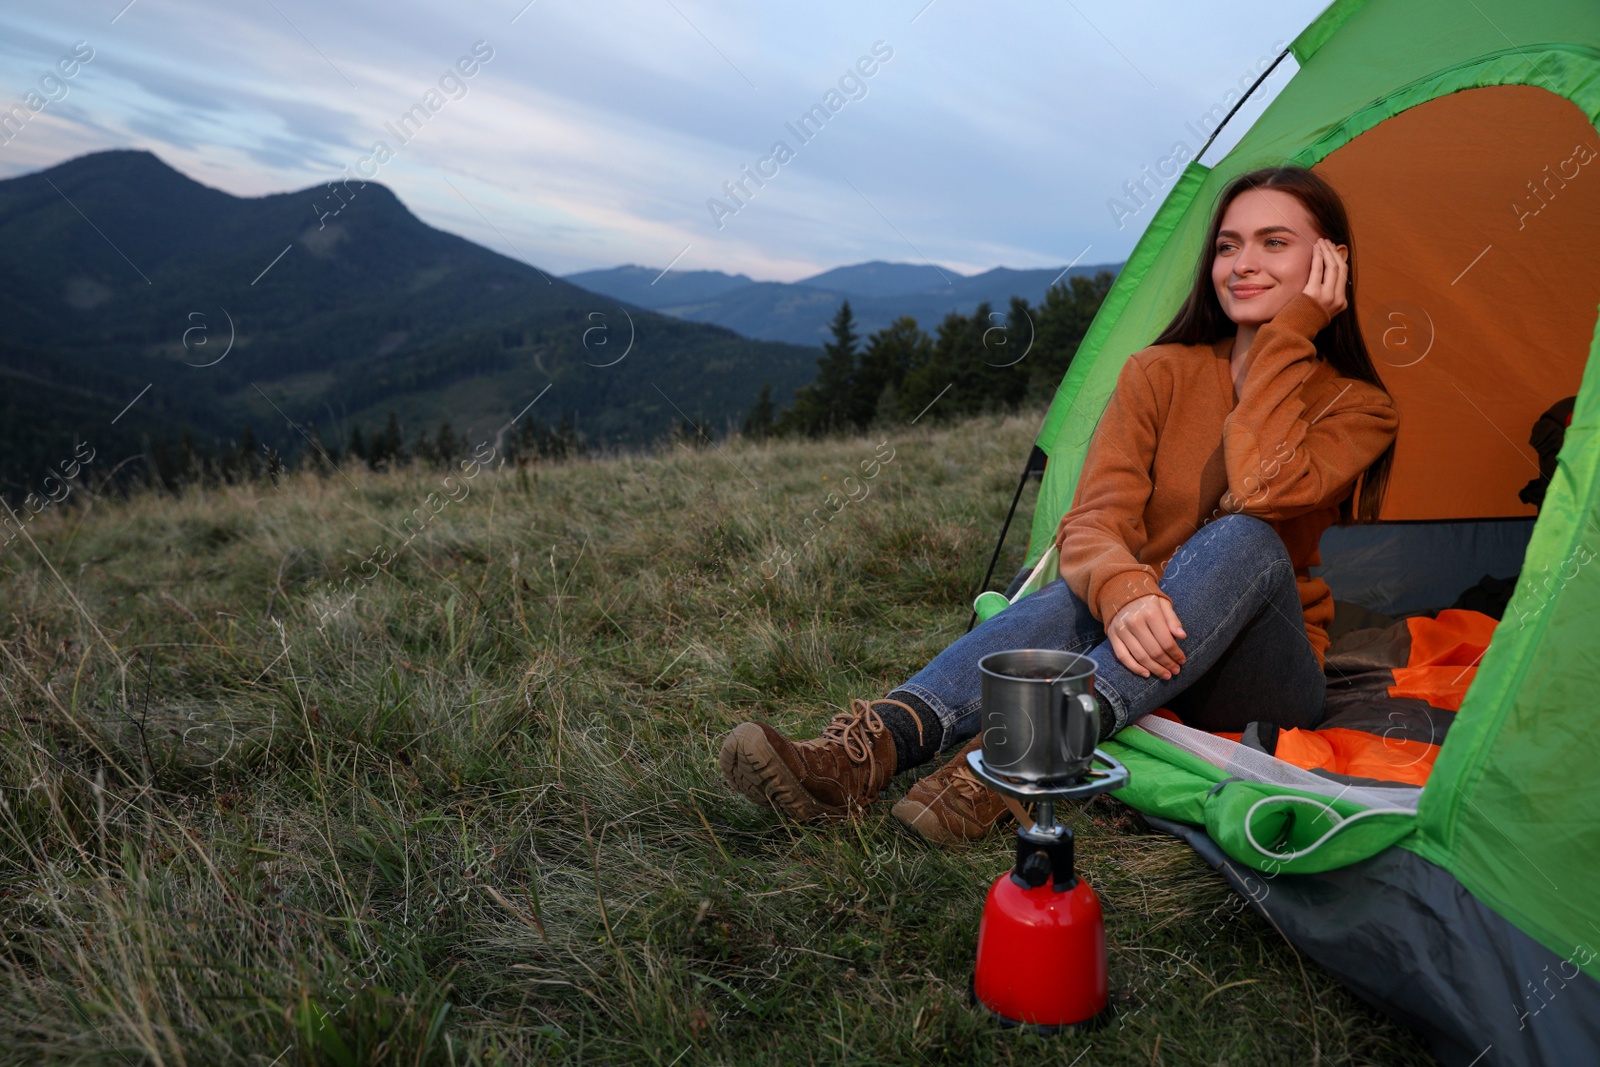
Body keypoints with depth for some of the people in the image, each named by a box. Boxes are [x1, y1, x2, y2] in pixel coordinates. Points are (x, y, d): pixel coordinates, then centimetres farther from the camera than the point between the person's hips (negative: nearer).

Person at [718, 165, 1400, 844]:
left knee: (1244, 541, -34)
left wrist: (1288, 336, -18)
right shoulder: (1158, 374, -1)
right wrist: (1121, 591, -38)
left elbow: (1259, 494, -27)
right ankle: (869, 748, -53)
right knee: (1074, 600, -34)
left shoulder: (1358, 409, -4)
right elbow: (1093, 520, -15)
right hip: (1148, 644, 1)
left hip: (1267, 684, -1)